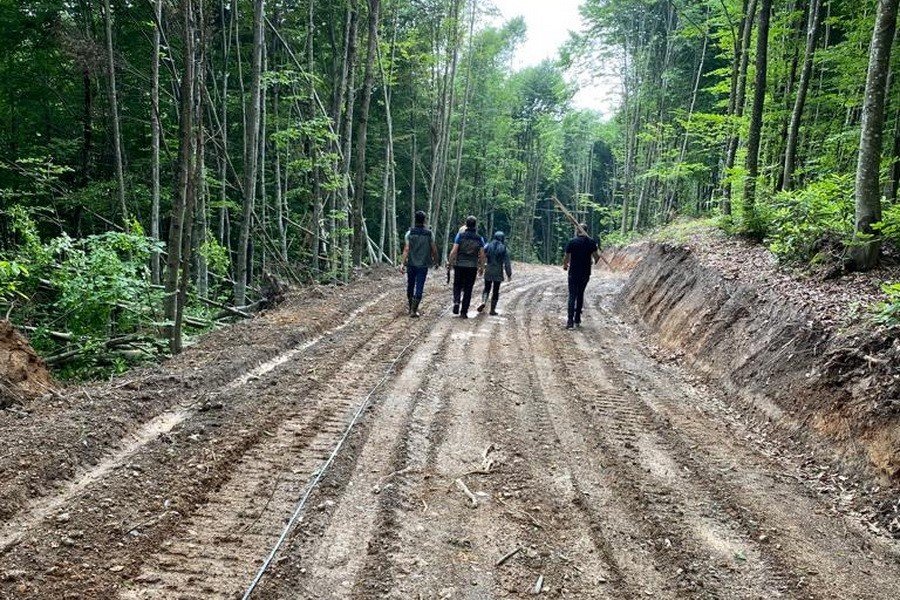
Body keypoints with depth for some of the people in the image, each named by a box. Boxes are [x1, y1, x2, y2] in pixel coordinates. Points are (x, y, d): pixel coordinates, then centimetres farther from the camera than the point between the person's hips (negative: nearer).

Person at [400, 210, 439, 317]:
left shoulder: (410, 233, -4)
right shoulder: (429, 234, -4)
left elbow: (406, 249, -11)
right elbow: (434, 249, -1)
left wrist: (402, 263, -14)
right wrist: (435, 260, 16)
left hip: (411, 264, 1)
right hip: (423, 265, -1)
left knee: (410, 286, 16)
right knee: (419, 287, -1)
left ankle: (411, 308, 28)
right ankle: (414, 310, -10)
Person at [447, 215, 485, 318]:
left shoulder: (460, 235, -3)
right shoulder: (479, 239, 2)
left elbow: (454, 251, -9)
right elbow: (482, 255, 0)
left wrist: (450, 262, 0)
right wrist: (482, 267, 10)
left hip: (459, 265, -1)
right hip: (472, 267, 1)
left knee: (457, 286, 15)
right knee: (468, 289, 6)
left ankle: (456, 301, -11)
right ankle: (464, 312, 5)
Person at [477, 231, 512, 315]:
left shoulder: (488, 246, 0)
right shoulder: (503, 248, -5)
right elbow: (507, 262, -4)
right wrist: (509, 274, 2)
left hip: (488, 271, 2)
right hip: (498, 273, -2)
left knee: (487, 288, 15)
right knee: (495, 291, 7)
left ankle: (483, 302, -9)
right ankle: (492, 309, 7)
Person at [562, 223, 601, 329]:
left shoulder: (572, 242, -9)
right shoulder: (591, 242, 0)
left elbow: (567, 257, -8)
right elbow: (597, 256, -2)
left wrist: (565, 265, 11)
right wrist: (595, 262, 21)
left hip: (574, 273, -3)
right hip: (586, 273, 3)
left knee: (572, 296, -2)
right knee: (580, 294, 16)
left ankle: (570, 321, -12)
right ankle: (577, 319, 19)